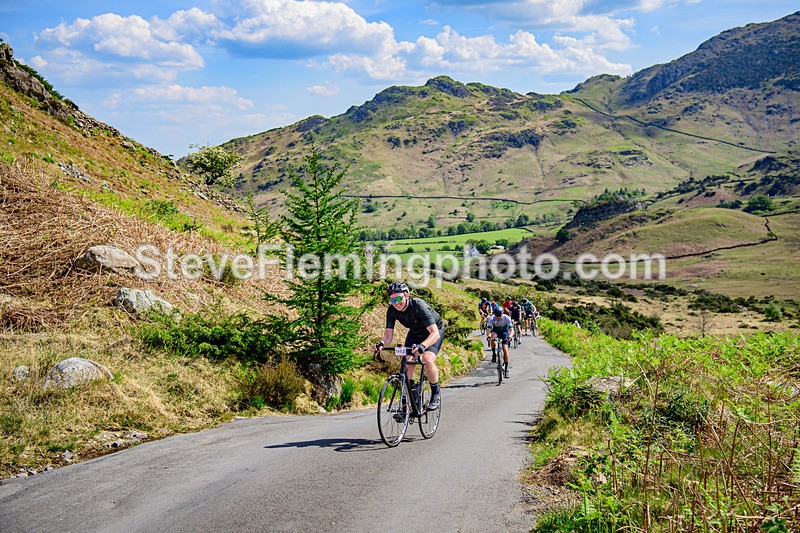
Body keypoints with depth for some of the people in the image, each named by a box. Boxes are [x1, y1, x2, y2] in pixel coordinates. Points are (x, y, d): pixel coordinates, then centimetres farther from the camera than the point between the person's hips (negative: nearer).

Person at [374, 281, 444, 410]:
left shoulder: (418, 306, -37)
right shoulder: (392, 310, -22)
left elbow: (435, 333, -45)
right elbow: (388, 334, -18)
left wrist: (422, 346, -63)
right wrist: (381, 343, -42)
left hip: (435, 331, -5)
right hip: (415, 332, 5)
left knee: (427, 360, -26)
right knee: (407, 364, -12)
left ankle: (436, 394, -4)